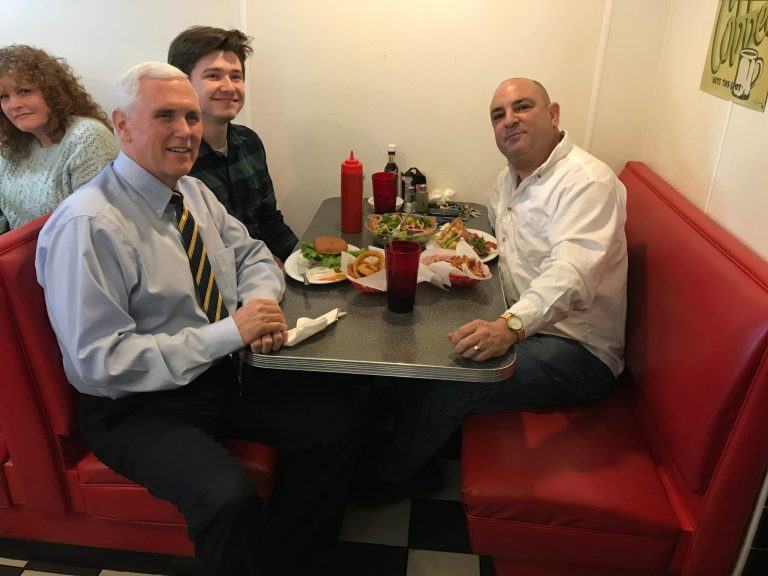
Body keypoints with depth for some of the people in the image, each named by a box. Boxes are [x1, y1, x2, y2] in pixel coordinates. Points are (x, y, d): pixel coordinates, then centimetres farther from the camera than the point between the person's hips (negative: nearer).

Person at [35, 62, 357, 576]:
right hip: (138, 403, -6)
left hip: (224, 371, 7)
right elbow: (101, 361, -22)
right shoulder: (86, 226, -20)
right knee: (229, 497, -31)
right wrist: (229, 332, -27)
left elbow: (252, 254, 14)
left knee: (334, 418, -10)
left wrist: (261, 302, -10)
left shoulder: (195, 193, 4)